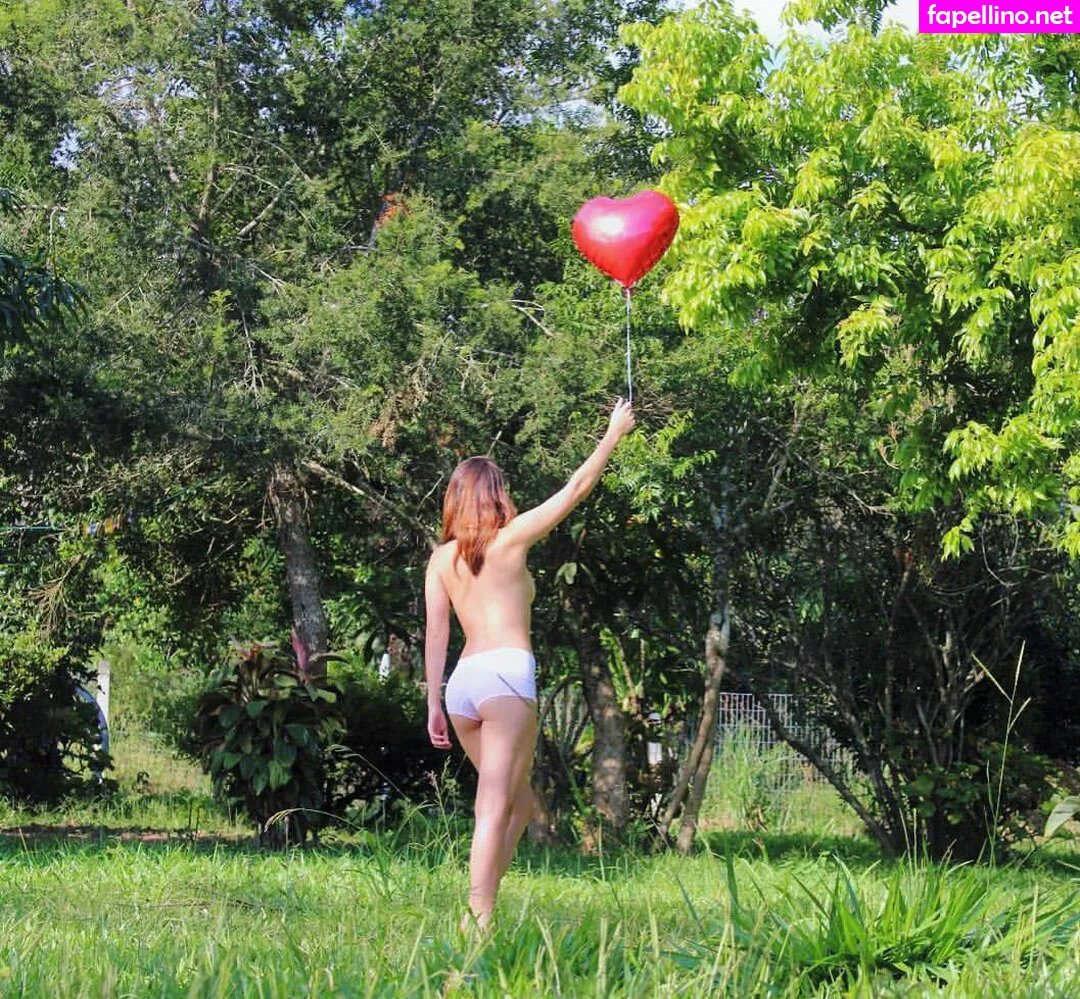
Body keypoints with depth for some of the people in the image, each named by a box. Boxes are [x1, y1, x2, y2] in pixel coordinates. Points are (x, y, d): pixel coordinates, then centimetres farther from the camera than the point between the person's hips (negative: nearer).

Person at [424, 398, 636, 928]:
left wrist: (433, 703, 13)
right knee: (494, 809, -11)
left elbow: (436, 634, 11)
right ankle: (479, 920, -20)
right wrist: (614, 433, 19)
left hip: (463, 681, 6)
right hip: (507, 672, -6)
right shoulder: (510, 538, 3)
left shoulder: (441, 558, 15)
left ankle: (481, 911, 9)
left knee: (519, 804, 17)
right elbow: (576, 488, 9)